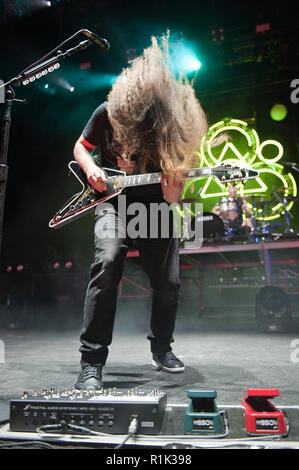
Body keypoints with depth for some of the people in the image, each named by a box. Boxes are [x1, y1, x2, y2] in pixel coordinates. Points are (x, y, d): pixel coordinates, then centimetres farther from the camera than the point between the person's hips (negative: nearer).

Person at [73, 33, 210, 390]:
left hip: (154, 204, 2)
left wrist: (173, 196, -26)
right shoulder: (109, 111, -11)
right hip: (113, 199, -1)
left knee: (168, 283, -4)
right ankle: (91, 364, -19)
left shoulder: (175, 126, -10)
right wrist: (91, 169, -16)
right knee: (107, 261, -29)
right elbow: (80, 147, 5)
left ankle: (161, 349, 25)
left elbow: (174, 186, -2)